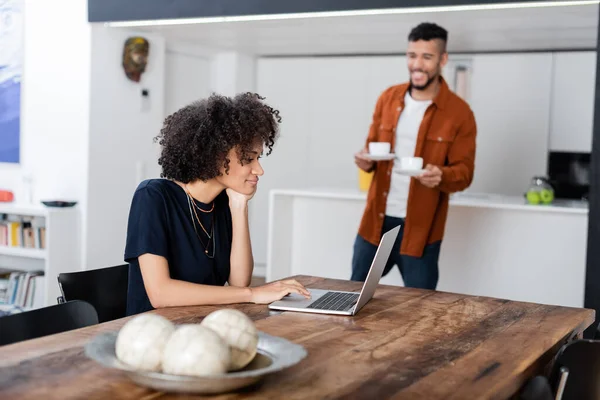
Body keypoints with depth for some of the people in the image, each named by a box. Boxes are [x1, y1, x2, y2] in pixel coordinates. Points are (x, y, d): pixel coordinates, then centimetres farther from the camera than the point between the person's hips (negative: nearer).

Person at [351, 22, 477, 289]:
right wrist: (366, 159, -8)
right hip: (375, 220, 4)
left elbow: (465, 171, -5)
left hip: (420, 228, -4)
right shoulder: (388, 98, 5)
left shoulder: (459, 112, -7)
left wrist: (442, 176, -27)